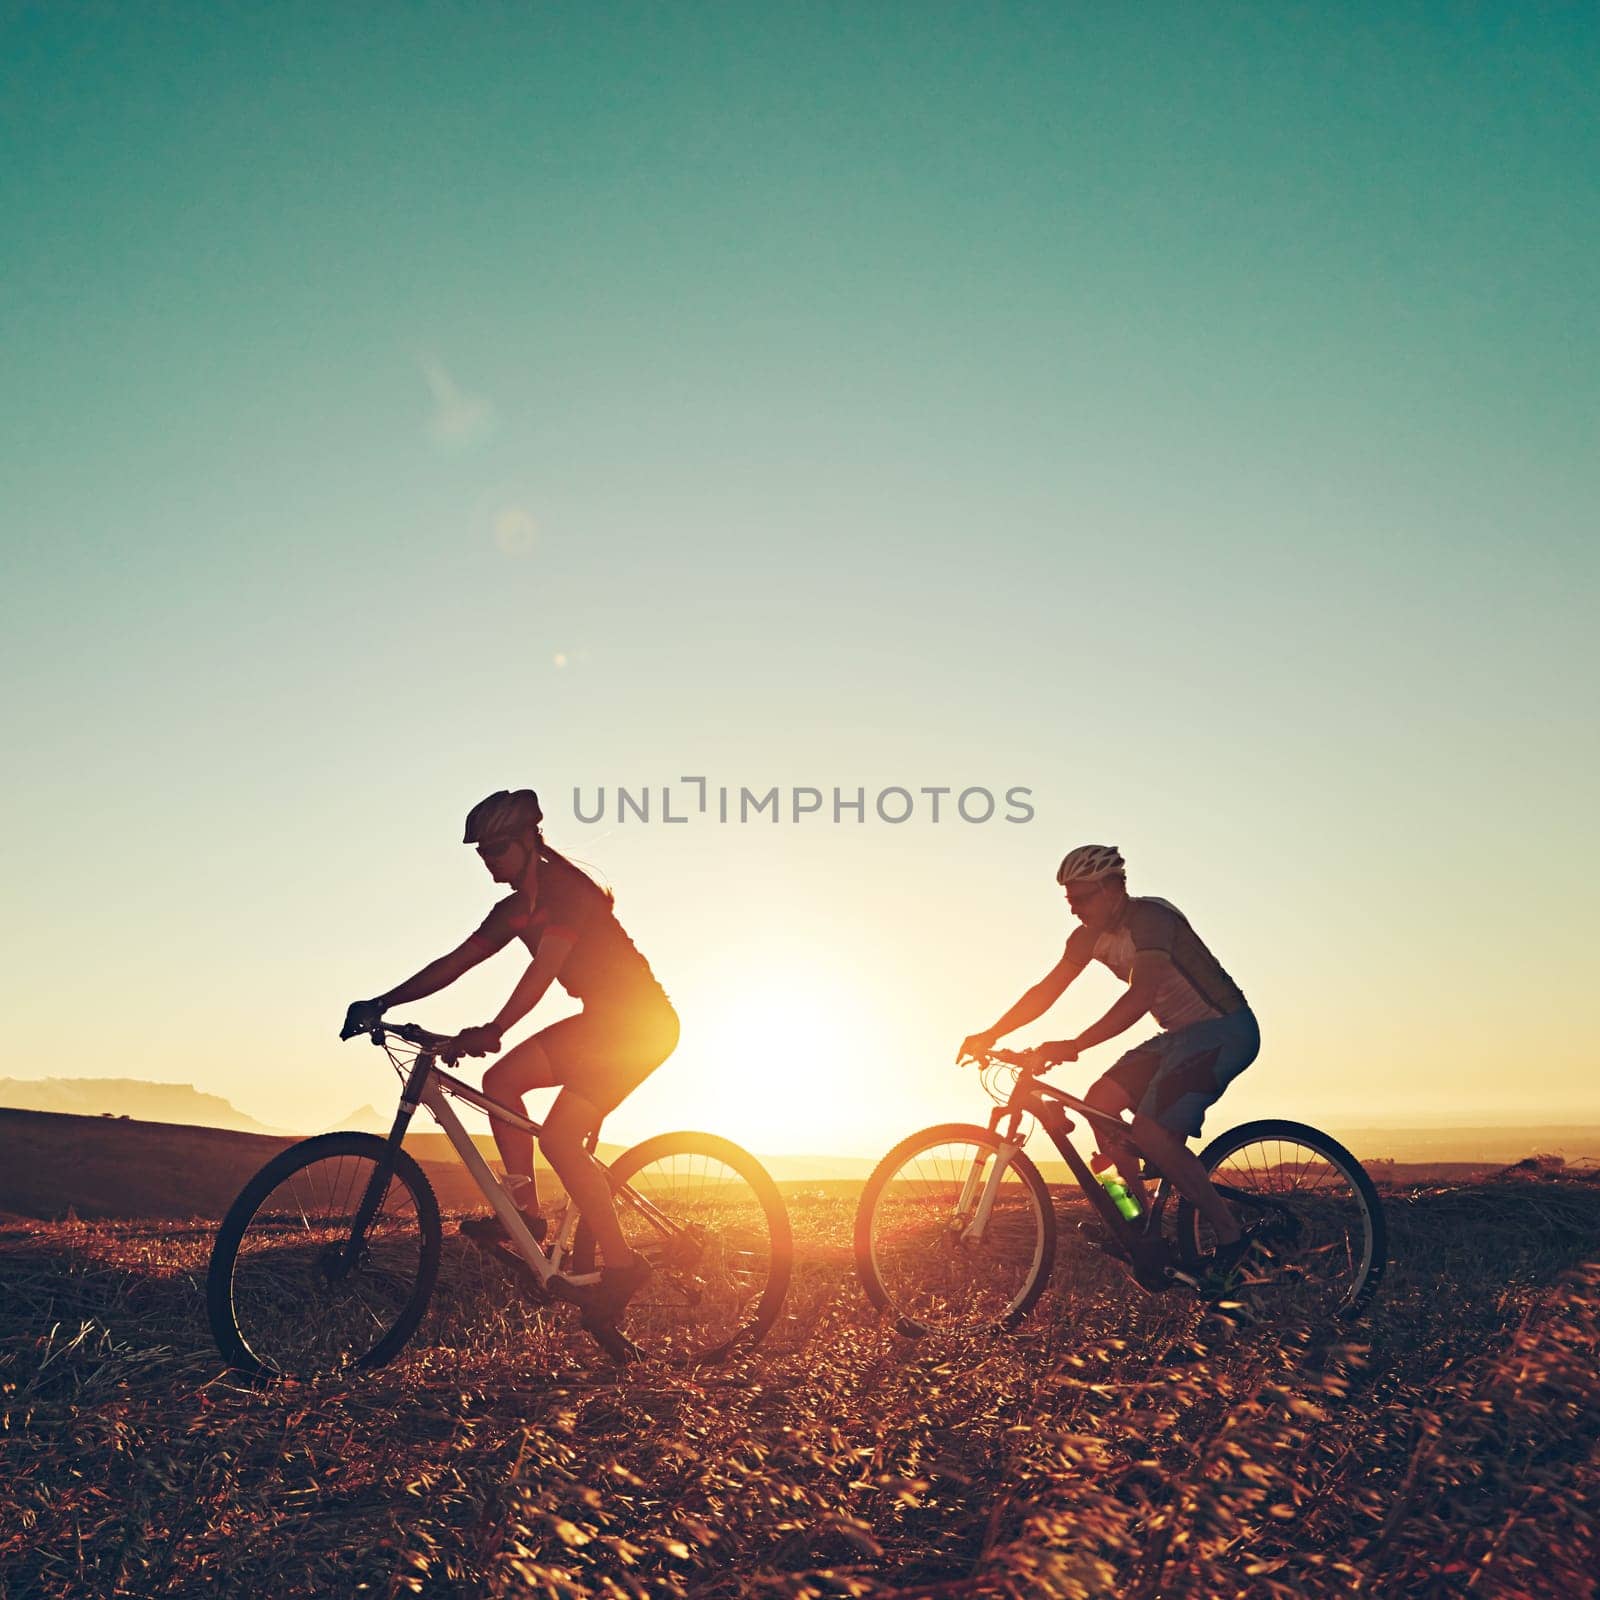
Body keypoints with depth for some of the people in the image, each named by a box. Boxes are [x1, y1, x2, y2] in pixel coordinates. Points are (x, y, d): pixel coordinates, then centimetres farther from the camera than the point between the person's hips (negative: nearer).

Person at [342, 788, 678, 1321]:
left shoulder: (567, 889, -17)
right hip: (600, 1020, 8)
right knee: (500, 1079, -3)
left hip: (642, 1021, -8)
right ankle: (525, 1211, 6)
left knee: (559, 1137, -16)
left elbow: (544, 968, -31)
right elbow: (453, 963, 7)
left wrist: (492, 1030, -43)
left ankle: (620, 1264, -5)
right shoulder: (514, 911, 9)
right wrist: (382, 1003, -1)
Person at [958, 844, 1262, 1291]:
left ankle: (1230, 1239, -6)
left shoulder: (1150, 917, -23)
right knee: (1099, 1102, -1)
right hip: (1182, 1033, 9)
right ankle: (1142, 1215, 11)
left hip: (1225, 1030, -9)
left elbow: (1141, 994, -36)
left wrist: (1074, 1046, -43)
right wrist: (991, 1033, -6)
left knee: (1150, 1131, -20)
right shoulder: (1091, 935, 2)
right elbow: (1046, 990, 3)